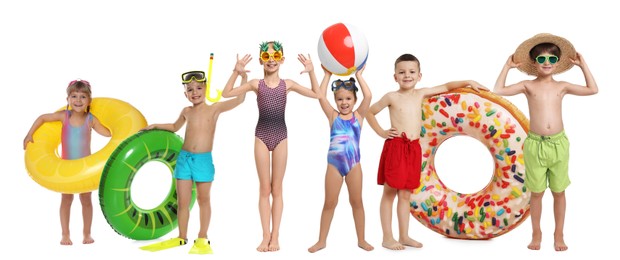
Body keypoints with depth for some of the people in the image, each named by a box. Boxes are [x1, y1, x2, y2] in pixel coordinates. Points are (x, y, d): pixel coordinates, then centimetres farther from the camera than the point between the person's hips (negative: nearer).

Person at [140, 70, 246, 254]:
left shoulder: (214, 108, -3)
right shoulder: (186, 111, 8)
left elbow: (239, 99, -10)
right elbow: (175, 127, 30)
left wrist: (243, 77, -14)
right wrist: (155, 126, 25)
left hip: (204, 160, -3)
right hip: (184, 158, 3)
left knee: (203, 200, 8)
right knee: (183, 201, 7)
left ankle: (202, 239, 17)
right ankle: (181, 238, 18)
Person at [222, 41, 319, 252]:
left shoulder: (287, 84, 2)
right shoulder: (256, 84, 0)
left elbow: (316, 94, 4)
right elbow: (226, 93, -4)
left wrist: (311, 72, -9)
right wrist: (236, 72, -16)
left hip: (280, 136, 1)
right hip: (262, 136, 0)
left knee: (277, 189, 6)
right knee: (265, 189, 4)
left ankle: (275, 236, 12)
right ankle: (266, 236, 11)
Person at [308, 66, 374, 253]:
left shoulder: (358, 115, 2)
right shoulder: (333, 116, 2)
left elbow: (368, 96, -10)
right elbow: (321, 97, -8)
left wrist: (358, 75, -6)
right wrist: (328, 75, -6)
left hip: (353, 163, 0)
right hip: (334, 163, 0)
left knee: (357, 202, 9)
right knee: (330, 203, 6)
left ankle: (361, 240, 20)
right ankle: (322, 240, 16)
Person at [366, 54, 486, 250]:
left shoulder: (421, 94, 9)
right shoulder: (392, 97, -3)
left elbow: (445, 87, 17)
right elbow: (369, 112, 5)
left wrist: (468, 82, 11)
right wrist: (381, 132, 0)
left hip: (413, 149, 5)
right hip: (395, 148, -5)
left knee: (405, 194, 11)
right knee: (389, 193, 0)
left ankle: (404, 236, 19)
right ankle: (387, 238, 5)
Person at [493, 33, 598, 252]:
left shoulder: (561, 86, 6)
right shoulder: (528, 86, 1)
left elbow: (593, 89, 5)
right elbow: (498, 90, -6)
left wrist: (582, 65, 5)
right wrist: (507, 67, -2)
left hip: (559, 143, 2)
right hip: (535, 144, -1)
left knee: (558, 191, 10)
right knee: (536, 192, 8)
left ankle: (559, 234, 23)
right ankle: (536, 234, 22)